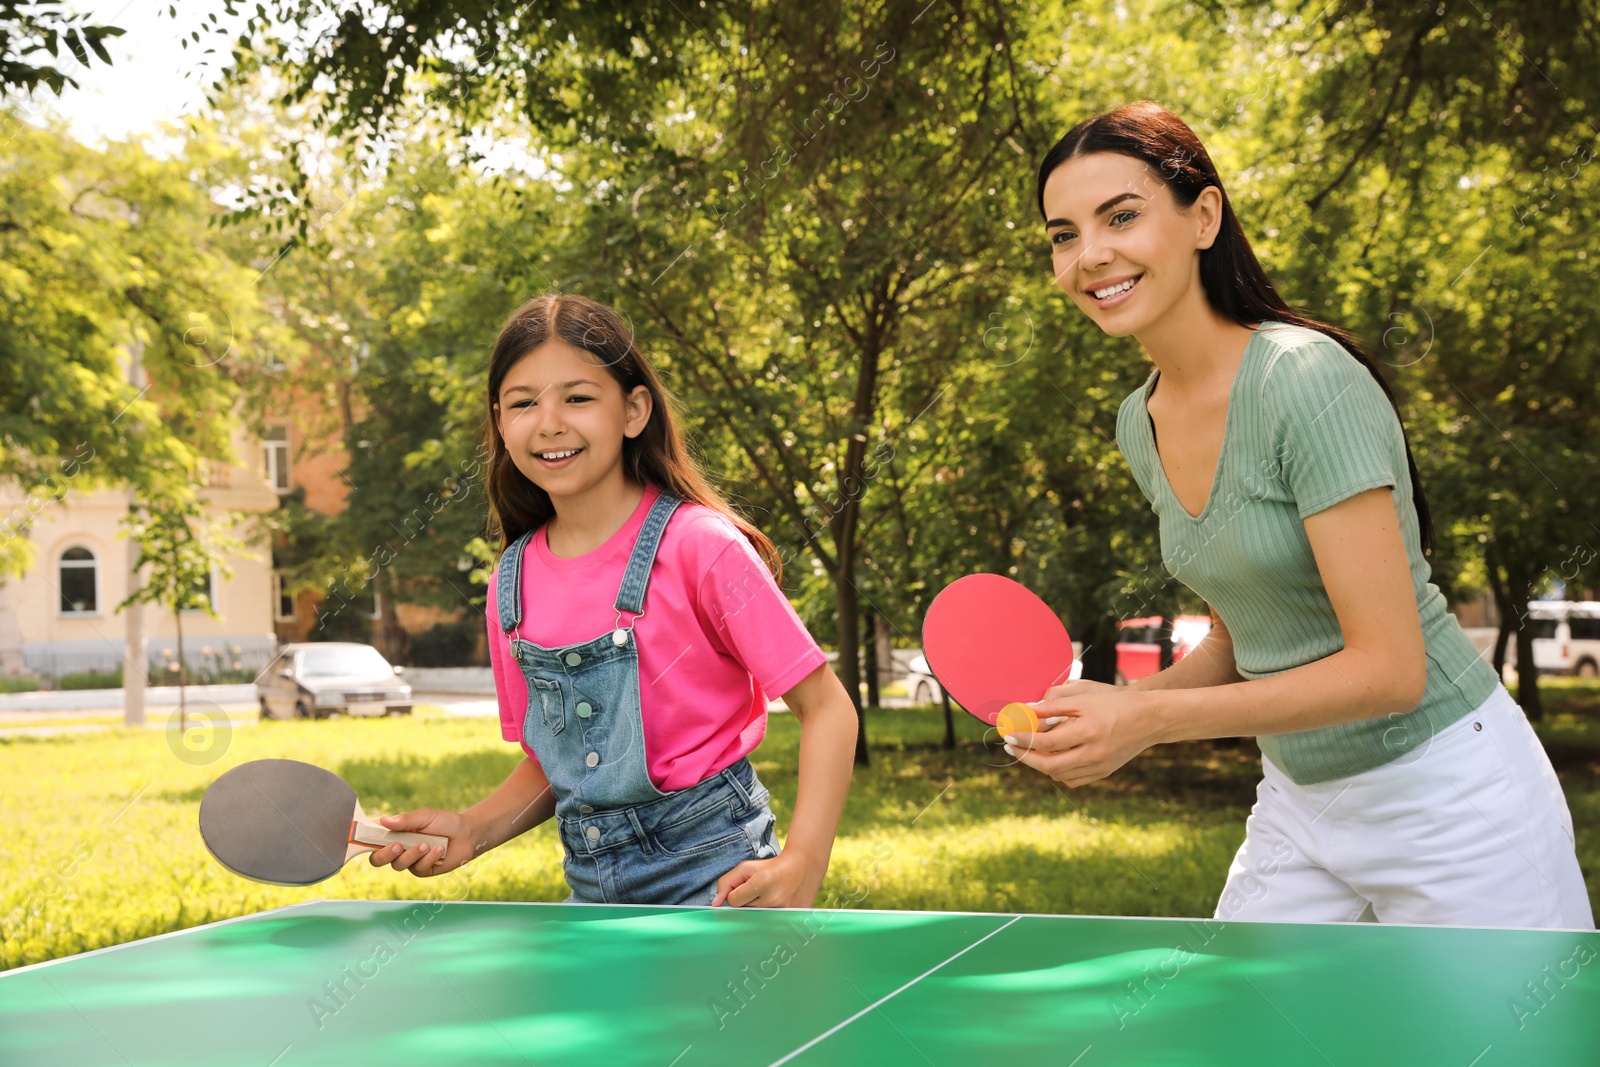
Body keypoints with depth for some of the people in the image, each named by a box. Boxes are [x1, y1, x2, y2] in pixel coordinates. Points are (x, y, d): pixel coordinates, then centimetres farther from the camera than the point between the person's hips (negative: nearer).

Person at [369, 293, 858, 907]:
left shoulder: (697, 545, -13)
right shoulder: (512, 586, 4)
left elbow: (826, 707, -11)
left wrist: (800, 868, -23)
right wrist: (470, 831, -4)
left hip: (714, 877, -5)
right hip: (594, 889, 5)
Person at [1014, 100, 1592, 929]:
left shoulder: (1307, 379, -23)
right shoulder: (1140, 424, 2)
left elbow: (1387, 669, -25)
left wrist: (1150, 720, -27)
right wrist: (1115, 705, -6)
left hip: (1447, 804, -7)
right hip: (1297, 808, 7)